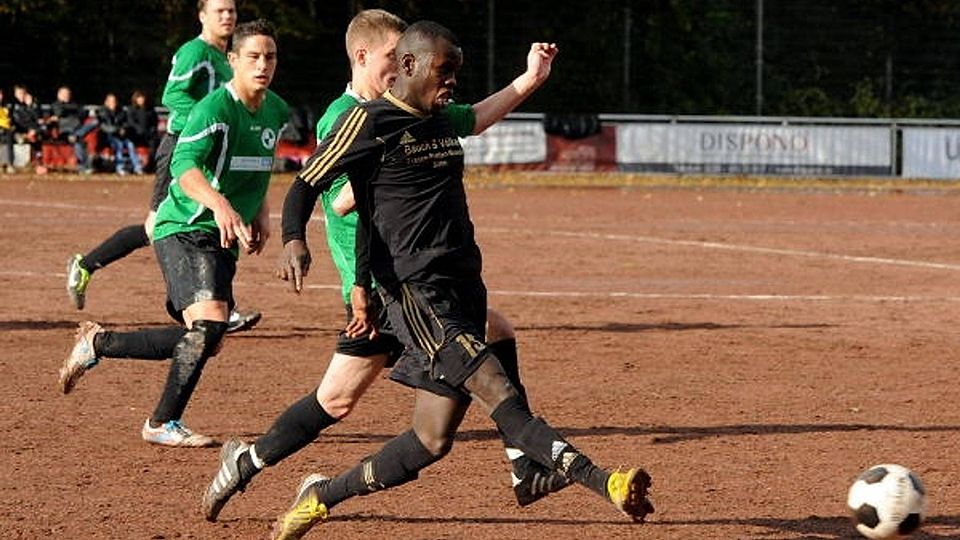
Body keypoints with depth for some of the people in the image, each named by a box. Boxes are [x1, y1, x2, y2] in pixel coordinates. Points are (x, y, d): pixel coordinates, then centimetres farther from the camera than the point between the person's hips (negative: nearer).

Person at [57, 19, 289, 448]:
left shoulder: (277, 112, 8)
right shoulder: (215, 108, -18)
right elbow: (184, 166, -33)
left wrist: (261, 214, 17)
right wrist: (219, 204, -50)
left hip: (223, 240, 9)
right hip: (184, 230, -9)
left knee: (205, 343, 8)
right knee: (208, 324, -24)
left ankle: (98, 343, 25)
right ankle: (163, 424, -10)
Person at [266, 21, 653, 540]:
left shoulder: (443, 123, 20)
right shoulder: (369, 121, -2)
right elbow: (306, 184, -2)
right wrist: (294, 240, -24)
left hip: (463, 286, 8)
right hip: (413, 289, -8)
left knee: (432, 440, 3)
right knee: (496, 391, -22)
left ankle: (321, 495, 18)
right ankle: (603, 481, -35)